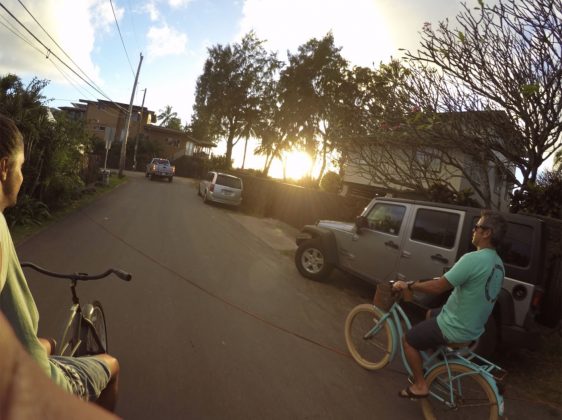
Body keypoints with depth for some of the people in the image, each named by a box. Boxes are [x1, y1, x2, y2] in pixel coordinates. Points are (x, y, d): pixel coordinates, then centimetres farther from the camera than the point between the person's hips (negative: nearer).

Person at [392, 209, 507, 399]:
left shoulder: (473, 259, -29)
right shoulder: (498, 263, 1)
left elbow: (438, 287, -27)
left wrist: (408, 285, -14)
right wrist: (444, 278, 22)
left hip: (456, 328, -9)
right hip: (474, 326, 9)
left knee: (409, 340, 6)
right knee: (431, 314, 31)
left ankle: (420, 386, 15)